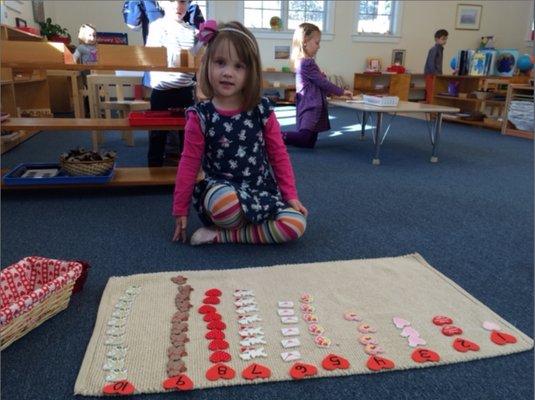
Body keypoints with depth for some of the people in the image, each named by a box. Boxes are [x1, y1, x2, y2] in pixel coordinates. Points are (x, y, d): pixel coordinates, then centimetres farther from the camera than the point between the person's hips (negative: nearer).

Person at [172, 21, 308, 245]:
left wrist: (291, 196, 4)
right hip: (221, 191, -3)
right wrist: (180, 210, 1)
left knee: (295, 224, -22)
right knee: (224, 202, -40)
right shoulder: (200, 116, -6)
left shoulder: (262, 111, -2)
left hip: (262, 190, 3)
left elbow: (279, 155, 5)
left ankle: (221, 236, -10)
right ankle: (257, 228, -5)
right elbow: (189, 163, -1)